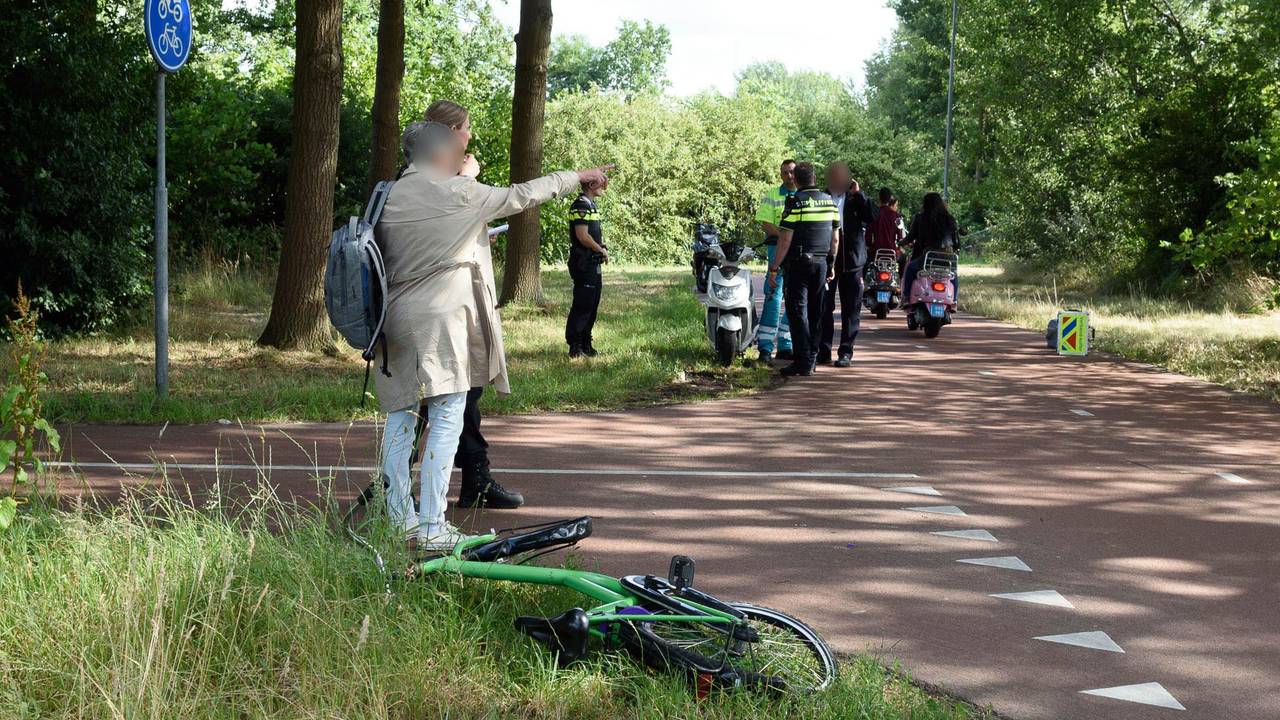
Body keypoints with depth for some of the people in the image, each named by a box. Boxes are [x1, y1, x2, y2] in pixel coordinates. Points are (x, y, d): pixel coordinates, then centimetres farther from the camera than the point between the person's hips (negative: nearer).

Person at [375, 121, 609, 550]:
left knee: (400, 419, 10)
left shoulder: (388, 198, 8)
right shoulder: (458, 194, -7)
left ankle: (398, 520, 13)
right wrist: (576, 177, 16)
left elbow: (379, 259, 16)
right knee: (447, 419, -3)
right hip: (443, 318, -6)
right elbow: (521, 196, 3)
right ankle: (431, 528, -6)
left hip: (396, 318, 6)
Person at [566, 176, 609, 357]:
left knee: (592, 304, 14)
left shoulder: (591, 205, 17)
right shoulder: (581, 206, -16)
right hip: (584, 265, -10)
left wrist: (603, 249, 9)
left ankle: (585, 344, 22)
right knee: (582, 305, -8)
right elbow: (583, 236, -22)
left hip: (593, 264, 10)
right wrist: (601, 250, -11)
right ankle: (575, 346, -4)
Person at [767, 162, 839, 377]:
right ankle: (812, 359, 19)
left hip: (799, 264, -6)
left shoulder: (796, 202, -11)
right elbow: (835, 239, 12)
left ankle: (803, 363, -13)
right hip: (822, 263, 6)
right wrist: (832, 265, 22)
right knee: (815, 312, 13)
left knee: (798, 311, -6)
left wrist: (773, 269, -9)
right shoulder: (829, 202, 8)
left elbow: (785, 240, -14)